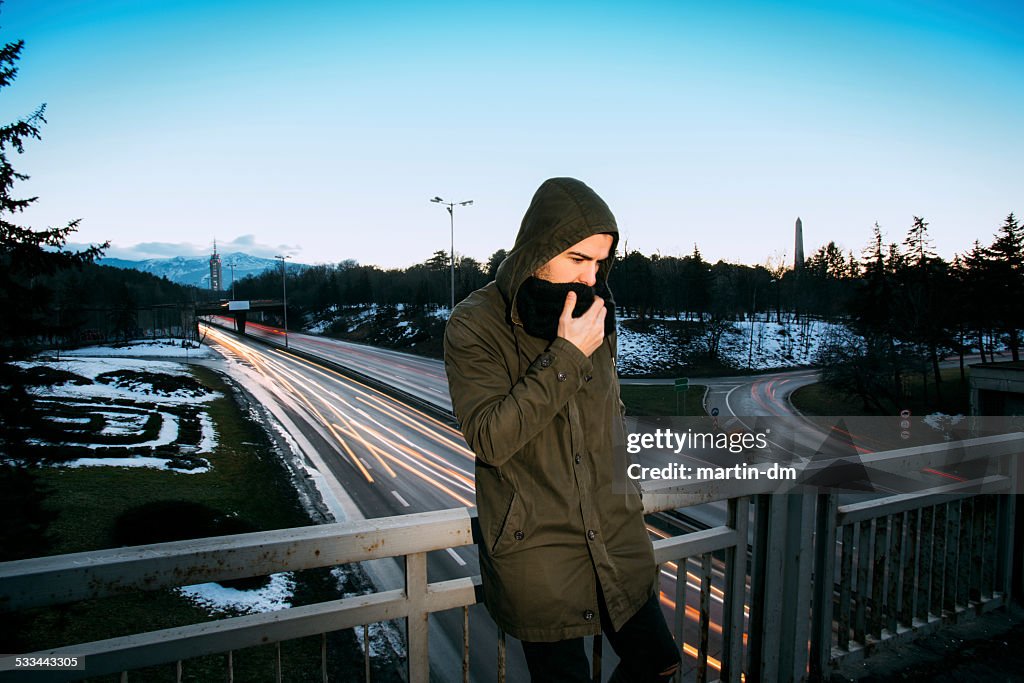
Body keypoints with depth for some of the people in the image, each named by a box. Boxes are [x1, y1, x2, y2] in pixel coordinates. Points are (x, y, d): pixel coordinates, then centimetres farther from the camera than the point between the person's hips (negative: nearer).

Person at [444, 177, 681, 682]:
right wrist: (567, 356, -26)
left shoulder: (592, 310, 3)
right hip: (536, 549, -5)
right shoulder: (474, 326, -15)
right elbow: (489, 438, -24)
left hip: (616, 537, 5)